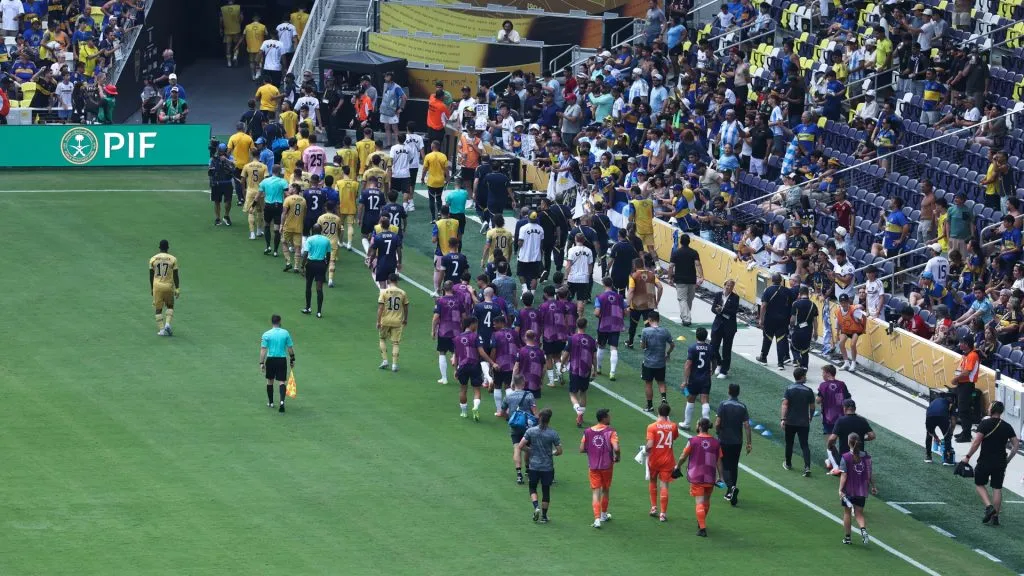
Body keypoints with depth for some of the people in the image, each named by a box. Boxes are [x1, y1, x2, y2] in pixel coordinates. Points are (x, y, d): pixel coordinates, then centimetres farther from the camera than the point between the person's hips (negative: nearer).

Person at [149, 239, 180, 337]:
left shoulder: (153, 259, -1)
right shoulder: (173, 259, -4)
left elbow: (151, 276, 4)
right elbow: (175, 275, -5)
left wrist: (151, 289, 14)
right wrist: (177, 289, 0)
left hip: (157, 286, 0)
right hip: (169, 286, 0)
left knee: (158, 309, 7)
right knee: (170, 306, 18)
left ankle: (161, 329, 1)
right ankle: (167, 324, -1)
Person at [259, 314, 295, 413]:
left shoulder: (266, 334, -5)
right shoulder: (285, 333, -1)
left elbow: (263, 350, -8)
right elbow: (290, 348, 3)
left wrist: (262, 363, -6)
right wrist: (292, 360, 15)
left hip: (271, 359, 0)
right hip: (282, 359, 0)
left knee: (270, 381, 17)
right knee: (281, 382, -1)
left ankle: (270, 402, 26)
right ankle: (282, 401, -22)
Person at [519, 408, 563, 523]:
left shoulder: (531, 431, -7)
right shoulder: (553, 433, -10)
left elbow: (521, 446, -8)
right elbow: (559, 451, -7)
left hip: (534, 466, 0)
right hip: (548, 467, 0)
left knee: (533, 488, 18)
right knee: (546, 490, 11)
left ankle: (536, 507, -7)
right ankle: (543, 516, 16)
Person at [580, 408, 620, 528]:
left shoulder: (588, 432, -2)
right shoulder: (611, 432, -12)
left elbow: (582, 449, -2)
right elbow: (616, 448, -23)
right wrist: (617, 457, -3)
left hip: (593, 466, 1)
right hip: (607, 465, -1)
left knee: (595, 492, 1)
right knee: (605, 490, 19)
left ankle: (597, 518, -12)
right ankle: (604, 515, 35)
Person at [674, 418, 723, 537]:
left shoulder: (693, 441, -8)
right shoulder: (715, 442, 0)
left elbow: (683, 457, -1)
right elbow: (719, 461, 2)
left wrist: (677, 467, 17)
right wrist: (720, 476, 9)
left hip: (696, 477, -3)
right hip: (710, 477, 3)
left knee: (700, 502, -4)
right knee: (707, 500, 20)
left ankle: (702, 528, -12)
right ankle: (702, 522, 38)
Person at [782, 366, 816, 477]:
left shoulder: (789, 389, -5)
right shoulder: (808, 391, -4)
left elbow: (785, 404, -13)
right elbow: (812, 407, 4)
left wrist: (783, 419, -14)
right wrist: (810, 418, 23)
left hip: (790, 422, 0)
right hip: (804, 422, 0)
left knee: (789, 443, 19)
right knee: (804, 445, 0)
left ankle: (788, 464, 33)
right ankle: (807, 467, -16)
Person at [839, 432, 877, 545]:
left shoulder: (846, 457, -12)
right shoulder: (866, 456, -2)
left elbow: (844, 475, -15)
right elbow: (870, 474, 1)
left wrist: (840, 489, -15)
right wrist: (873, 486, 13)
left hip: (848, 490, -3)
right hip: (862, 491, 3)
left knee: (847, 512, 14)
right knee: (859, 513, 9)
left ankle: (847, 537, 19)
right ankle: (863, 529, -20)